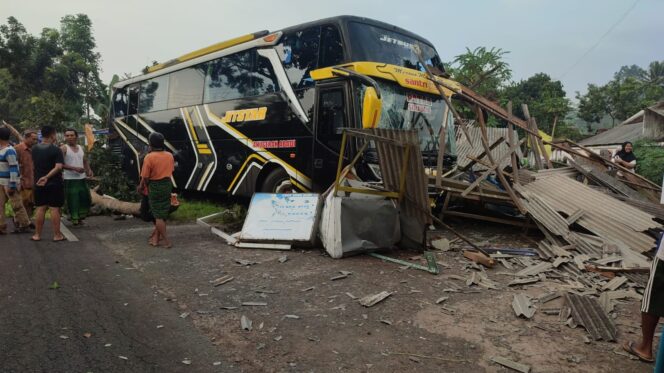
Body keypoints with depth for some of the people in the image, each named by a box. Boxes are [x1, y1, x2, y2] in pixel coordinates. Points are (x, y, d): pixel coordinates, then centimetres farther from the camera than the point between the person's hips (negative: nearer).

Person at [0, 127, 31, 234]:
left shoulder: (9, 151, -18)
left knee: (16, 205, 0)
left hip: (9, 183, -9)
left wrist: (12, 185, -22)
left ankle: (24, 225, 12)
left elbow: (13, 168, -21)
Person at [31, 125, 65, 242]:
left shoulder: (34, 149, 5)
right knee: (54, 209, -1)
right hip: (54, 184, -5)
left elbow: (35, 164, 18)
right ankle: (57, 235, 5)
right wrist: (47, 177, -20)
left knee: (40, 209, 11)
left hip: (39, 183, 5)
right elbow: (58, 167, -22)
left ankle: (37, 235, 16)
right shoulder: (56, 150, -13)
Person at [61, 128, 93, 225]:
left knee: (85, 198, 7)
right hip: (70, 179, -6)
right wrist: (75, 168, -22)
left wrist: (89, 170, 4)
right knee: (72, 200, -4)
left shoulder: (81, 148, 13)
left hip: (82, 178, 6)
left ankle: (81, 216, 24)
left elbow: (85, 161, 23)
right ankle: (74, 218, 7)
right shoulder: (64, 148, -5)